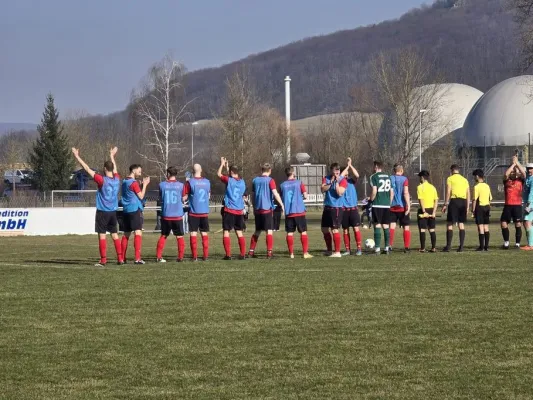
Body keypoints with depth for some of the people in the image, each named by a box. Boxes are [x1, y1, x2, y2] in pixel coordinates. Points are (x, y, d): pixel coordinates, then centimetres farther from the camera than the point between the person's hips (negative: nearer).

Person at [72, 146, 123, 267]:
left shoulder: (102, 180, -13)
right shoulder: (116, 179, 2)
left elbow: (87, 169, -11)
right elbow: (114, 169, 24)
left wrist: (77, 157, -4)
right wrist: (112, 156, 41)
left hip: (102, 212, -6)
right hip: (113, 212, 6)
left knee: (102, 235, -3)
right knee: (115, 235, 11)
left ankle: (103, 260, -6)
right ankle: (120, 259, 8)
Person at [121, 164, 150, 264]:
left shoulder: (124, 182, 15)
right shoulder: (134, 183, -11)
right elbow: (141, 196, -9)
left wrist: (143, 184, 16)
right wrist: (145, 185, 0)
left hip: (126, 210, 8)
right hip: (135, 210, -8)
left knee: (126, 234, 13)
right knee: (138, 233, -11)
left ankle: (122, 258, 15)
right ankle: (137, 258, -19)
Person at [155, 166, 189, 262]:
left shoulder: (162, 185, -2)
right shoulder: (181, 185, -4)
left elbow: (160, 198, 9)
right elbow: (183, 199, 2)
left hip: (165, 215, 1)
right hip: (178, 215, -1)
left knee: (163, 236, 13)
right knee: (180, 236, 7)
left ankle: (158, 256, 9)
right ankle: (180, 257, 2)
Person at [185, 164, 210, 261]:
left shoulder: (190, 182, -9)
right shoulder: (207, 182, 3)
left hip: (193, 212, -3)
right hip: (205, 212, 3)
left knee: (193, 234, 0)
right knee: (204, 234, 8)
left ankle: (194, 256, -5)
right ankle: (205, 255, 5)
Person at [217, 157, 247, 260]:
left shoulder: (229, 180, -9)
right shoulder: (242, 182, 7)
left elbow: (219, 174, 4)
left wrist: (222, 164, 20)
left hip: (229, 210, -5)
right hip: (239, 211, 5)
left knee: (226, 232, 0)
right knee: (239, 233, 10)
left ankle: (228, 254, -7)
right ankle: (243, 254, 5)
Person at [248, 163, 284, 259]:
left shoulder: (255, 180, 10)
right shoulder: (270, 180, -6)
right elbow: (275, 193, -16)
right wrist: (282, 204, -12)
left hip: (257, 209, 5)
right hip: (267, 208, -5)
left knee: (257, 231, 15)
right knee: (269, 231, -5)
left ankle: (251, 251, 15)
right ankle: (269, 252, -13)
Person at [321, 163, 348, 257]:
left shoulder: (342, 180, -8)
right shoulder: (326, 178, 6)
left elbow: (340, 193, -18)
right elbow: (323, 189, -7)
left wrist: (337, 182, -20)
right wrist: (330, 182, -17)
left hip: (337, 207, -6)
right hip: (327, 207, 6)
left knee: (334, 229, -10)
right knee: (324, 229, 13)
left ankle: (337, 252, -4)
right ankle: (329, 250, 28)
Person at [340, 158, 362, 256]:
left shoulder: (352, 180, 7)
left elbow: (357, 175, -13)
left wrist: (350, 165, -12)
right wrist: (347, 166, -11)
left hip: (353, 208, 0)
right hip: (344, 208, 1)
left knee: (356, 228, -6)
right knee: (345, 230, 5)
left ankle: (359, 249, -4)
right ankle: (347, 250, 12)